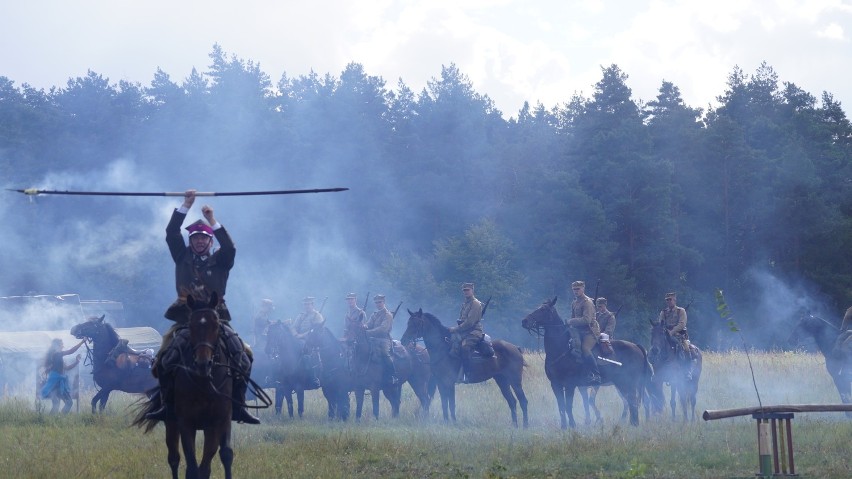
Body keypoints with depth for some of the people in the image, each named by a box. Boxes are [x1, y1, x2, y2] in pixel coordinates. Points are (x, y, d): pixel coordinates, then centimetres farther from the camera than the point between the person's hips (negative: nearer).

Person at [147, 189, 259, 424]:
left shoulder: (220, 261, 12)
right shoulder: (183, 257, 15)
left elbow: (230, 247, -8)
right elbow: (171, 234, 4)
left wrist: (213, 221, -14)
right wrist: (185, 207, -5)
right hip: (186, 320, 0)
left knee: (242, 358, -15)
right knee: (166, 358, -18)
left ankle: (238, 406, -12)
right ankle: (166, 404, -11)